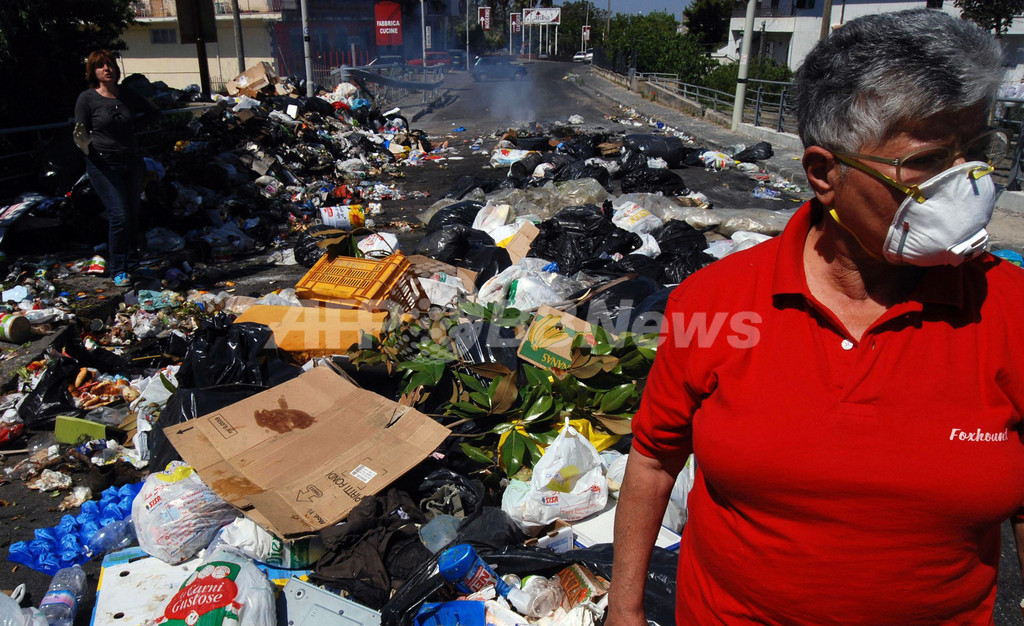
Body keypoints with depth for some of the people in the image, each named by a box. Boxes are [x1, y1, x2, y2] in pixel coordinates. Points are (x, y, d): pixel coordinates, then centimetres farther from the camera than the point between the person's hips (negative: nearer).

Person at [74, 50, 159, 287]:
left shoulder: (128, 95, 5)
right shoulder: (87, 98, -4)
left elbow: (155, 113, 23)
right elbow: (80, 135, -5)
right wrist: (84, 144, -24)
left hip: (131, 162, 4)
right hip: (103, 165, -4)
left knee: (133, 216, 7)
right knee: (120, 216, -11)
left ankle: (131, 261, 24)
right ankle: (118, 271, 0)